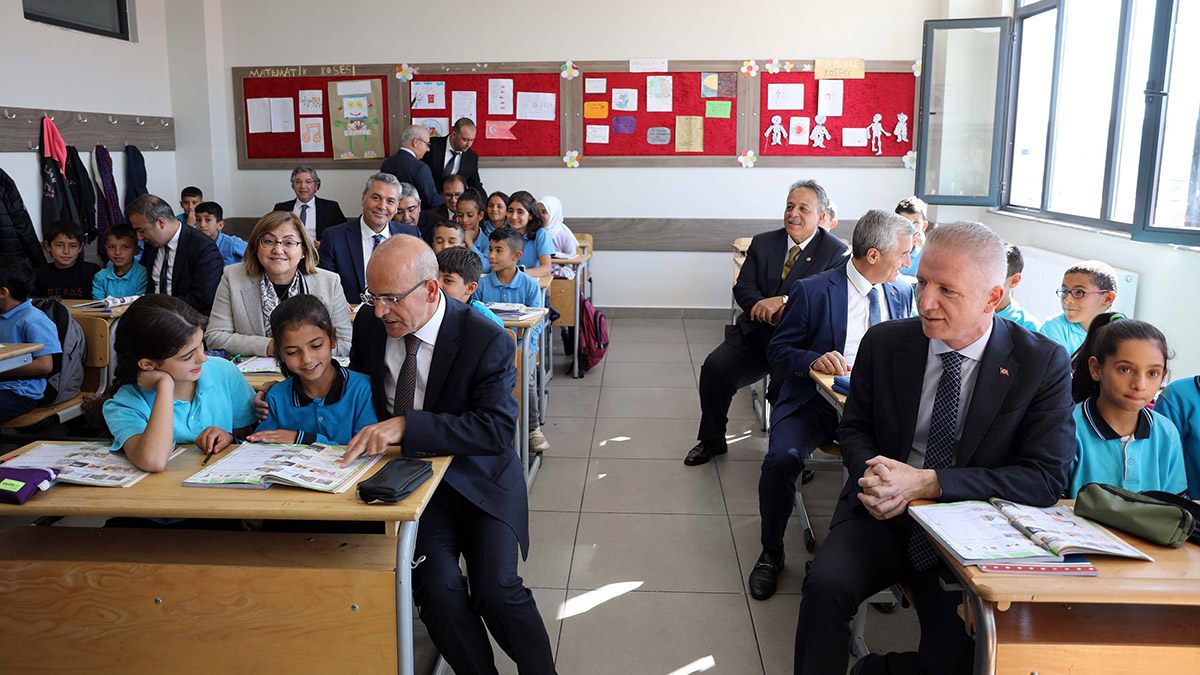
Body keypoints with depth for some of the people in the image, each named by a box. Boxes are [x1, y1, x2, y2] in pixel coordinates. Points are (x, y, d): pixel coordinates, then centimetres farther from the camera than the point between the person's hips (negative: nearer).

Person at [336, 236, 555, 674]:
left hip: (479, 478, -3)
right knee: (437, 585, -22)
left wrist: (406, 425, -34)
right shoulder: (371, 325, -1)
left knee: (496, 588, -20)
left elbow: (498, 429, -27)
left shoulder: (487, 341, -16)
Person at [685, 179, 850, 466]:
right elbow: (742, 288, 4)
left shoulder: (837, 253, -2)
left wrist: (782, 301, -24)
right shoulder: (763, 243, 11)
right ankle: (712, 440, 5)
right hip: (756, 335, 4)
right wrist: (767, 310, -17)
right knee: (715, 366, -17)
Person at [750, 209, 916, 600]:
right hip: (817, 403, -3)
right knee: (781, 459, -30)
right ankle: (771, 554, -3)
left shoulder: (902, 295, 12)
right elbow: (778, 351, -1)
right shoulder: (812, 291, -4)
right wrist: (814, 359, -21)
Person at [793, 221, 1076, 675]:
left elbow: (1046, 479, -11)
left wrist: (926, 482, -21)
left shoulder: (1044, 364, -8)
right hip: (883, 517, 2)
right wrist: (870, 473, -14)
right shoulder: (883, 343, -1)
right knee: (826, 583, -27)